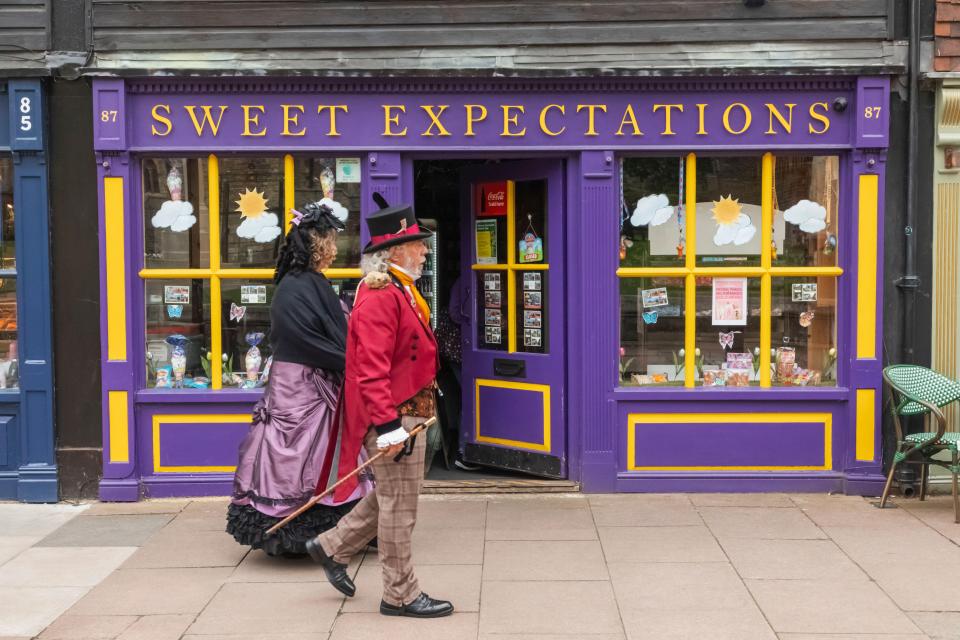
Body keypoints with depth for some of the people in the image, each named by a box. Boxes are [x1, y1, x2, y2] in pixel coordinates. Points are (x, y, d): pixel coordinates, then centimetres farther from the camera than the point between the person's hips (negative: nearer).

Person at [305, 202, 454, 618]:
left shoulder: (399, 291, 13)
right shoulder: (379, 296, -20)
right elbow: (372, 369, -26)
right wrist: (388, 425, -29)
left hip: (407, 413, 10)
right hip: (395, 416, -10)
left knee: (389, 498, 21)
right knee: (399, 507, 1)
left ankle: (332, 547, 33)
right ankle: (401, 596, 12)